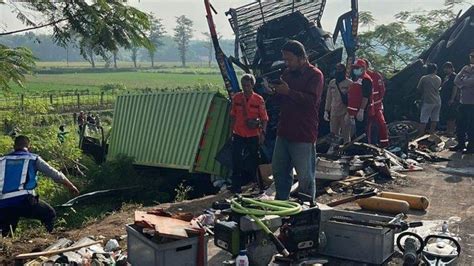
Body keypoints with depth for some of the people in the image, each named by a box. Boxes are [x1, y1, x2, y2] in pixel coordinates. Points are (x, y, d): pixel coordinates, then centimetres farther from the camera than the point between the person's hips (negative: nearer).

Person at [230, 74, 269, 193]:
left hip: (253, 135, -1)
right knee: (236, 161, -2)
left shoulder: (259, 100, -8)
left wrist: (263, 132, -12)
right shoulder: (236, 98, -1)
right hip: (238, 135, 1)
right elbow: (233, 116, 8)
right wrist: (232, 131, 11)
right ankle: (236, 186, 5)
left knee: (253, 161, 12)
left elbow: (264, 118, -4)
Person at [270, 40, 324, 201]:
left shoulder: (315, 75, -8)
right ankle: (281, 203, 29)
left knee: (305, 176, -1)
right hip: (284, 132, 8)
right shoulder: (287, 73, 14)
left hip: (304, 136, -8)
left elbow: (312, 99, -22)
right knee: (279, 170, 15)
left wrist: (288, 91, -23)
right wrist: (275, 92, 2)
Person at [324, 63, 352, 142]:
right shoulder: (332, 82, 11)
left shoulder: (349, 83, -5)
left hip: (345, 114, -5)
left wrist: (349, 113, -15)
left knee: (345, 136, 0)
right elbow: (328, 98, 15)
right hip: (333, 114, 5)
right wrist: (326, 111, 10)